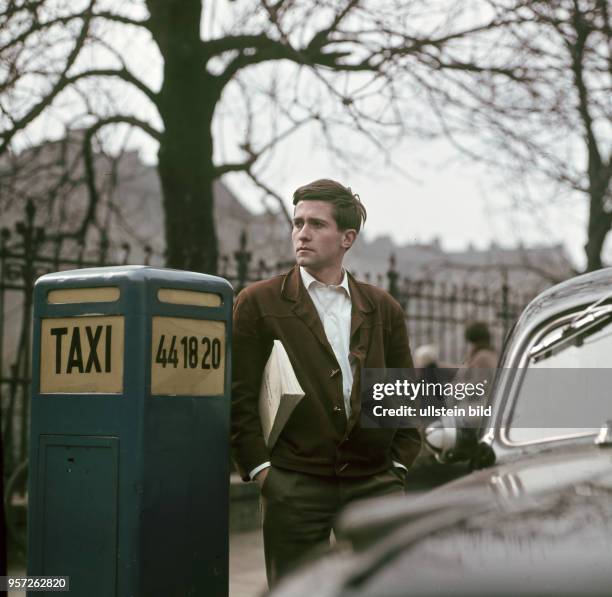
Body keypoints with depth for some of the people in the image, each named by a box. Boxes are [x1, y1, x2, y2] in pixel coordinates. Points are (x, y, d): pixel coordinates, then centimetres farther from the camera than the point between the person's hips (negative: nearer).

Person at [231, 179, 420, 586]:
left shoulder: (384, 309, 12)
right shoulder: (258, 303, 3)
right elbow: (239, 397, 0)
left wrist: (399, 464, 6)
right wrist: (260, 469, -7)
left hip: (374, 482, 3)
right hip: (295, 486, -2)